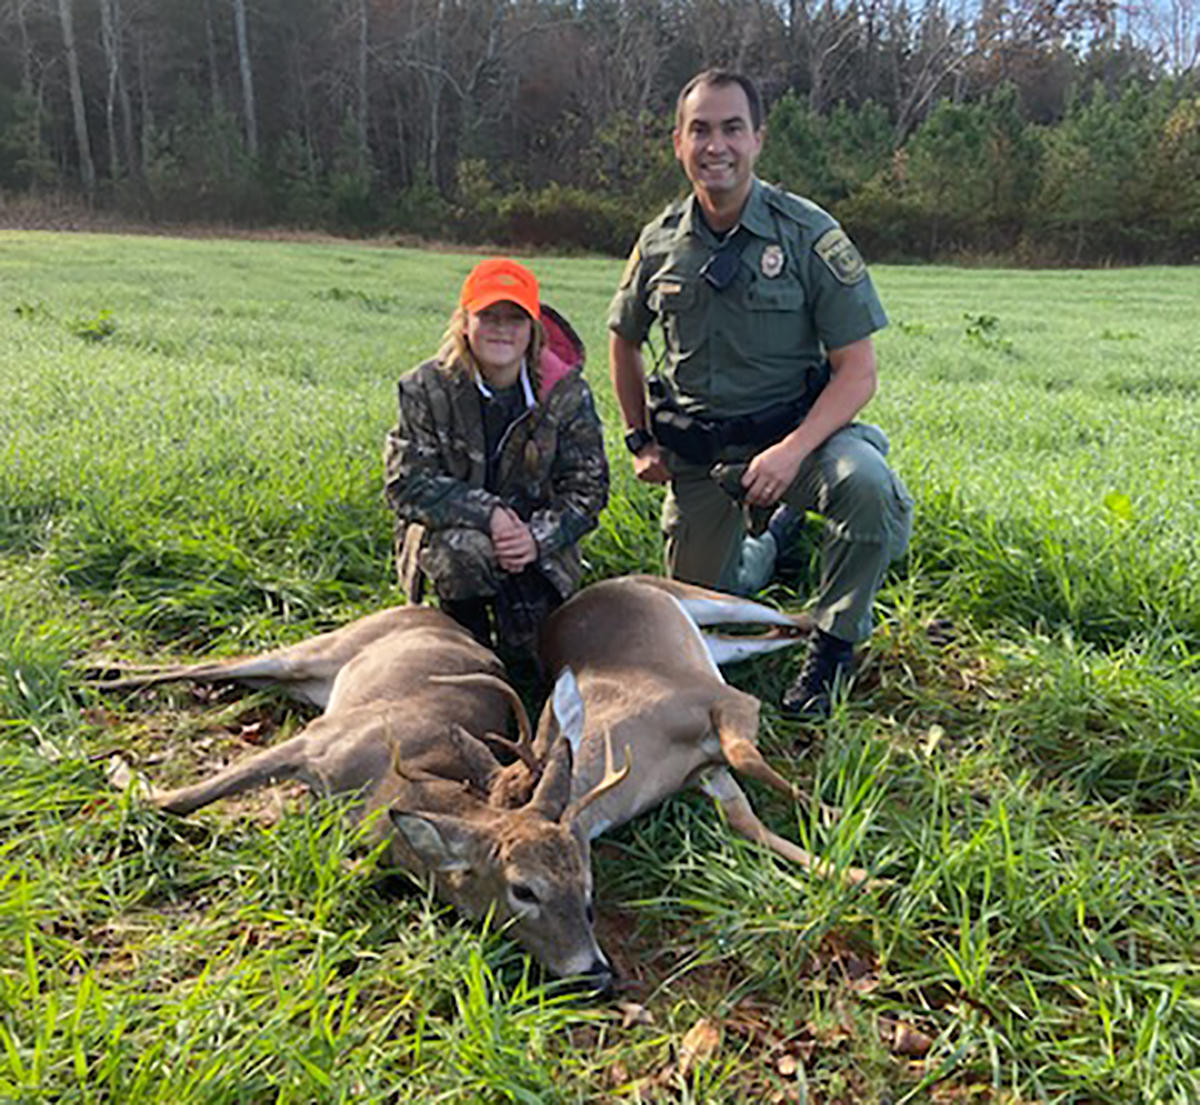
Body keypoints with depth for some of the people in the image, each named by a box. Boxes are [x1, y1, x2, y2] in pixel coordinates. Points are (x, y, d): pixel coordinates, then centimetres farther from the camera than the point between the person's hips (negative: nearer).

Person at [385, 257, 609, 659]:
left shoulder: (567, 392, -10)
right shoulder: (427, 388, -13)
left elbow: (586, 487, -6)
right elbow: (406, 482, -16)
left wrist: (539, 536, -23)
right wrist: (487, 514, -26)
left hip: (534, 539, 1)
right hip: (448, 526, -1)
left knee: (532, 645, -12)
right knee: (464, 550, -36)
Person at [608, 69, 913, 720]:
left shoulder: (809, 236, -12)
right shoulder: (660, 244, 0)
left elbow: (858, 370, -14)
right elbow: (623, 341, 17)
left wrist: (792, 451, -28)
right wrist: (639, 439, 11)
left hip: (795, 428, -3)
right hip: (694, 450, 4)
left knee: (868, 485, -36)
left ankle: (832, 649, -12)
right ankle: (775, 531, 42)